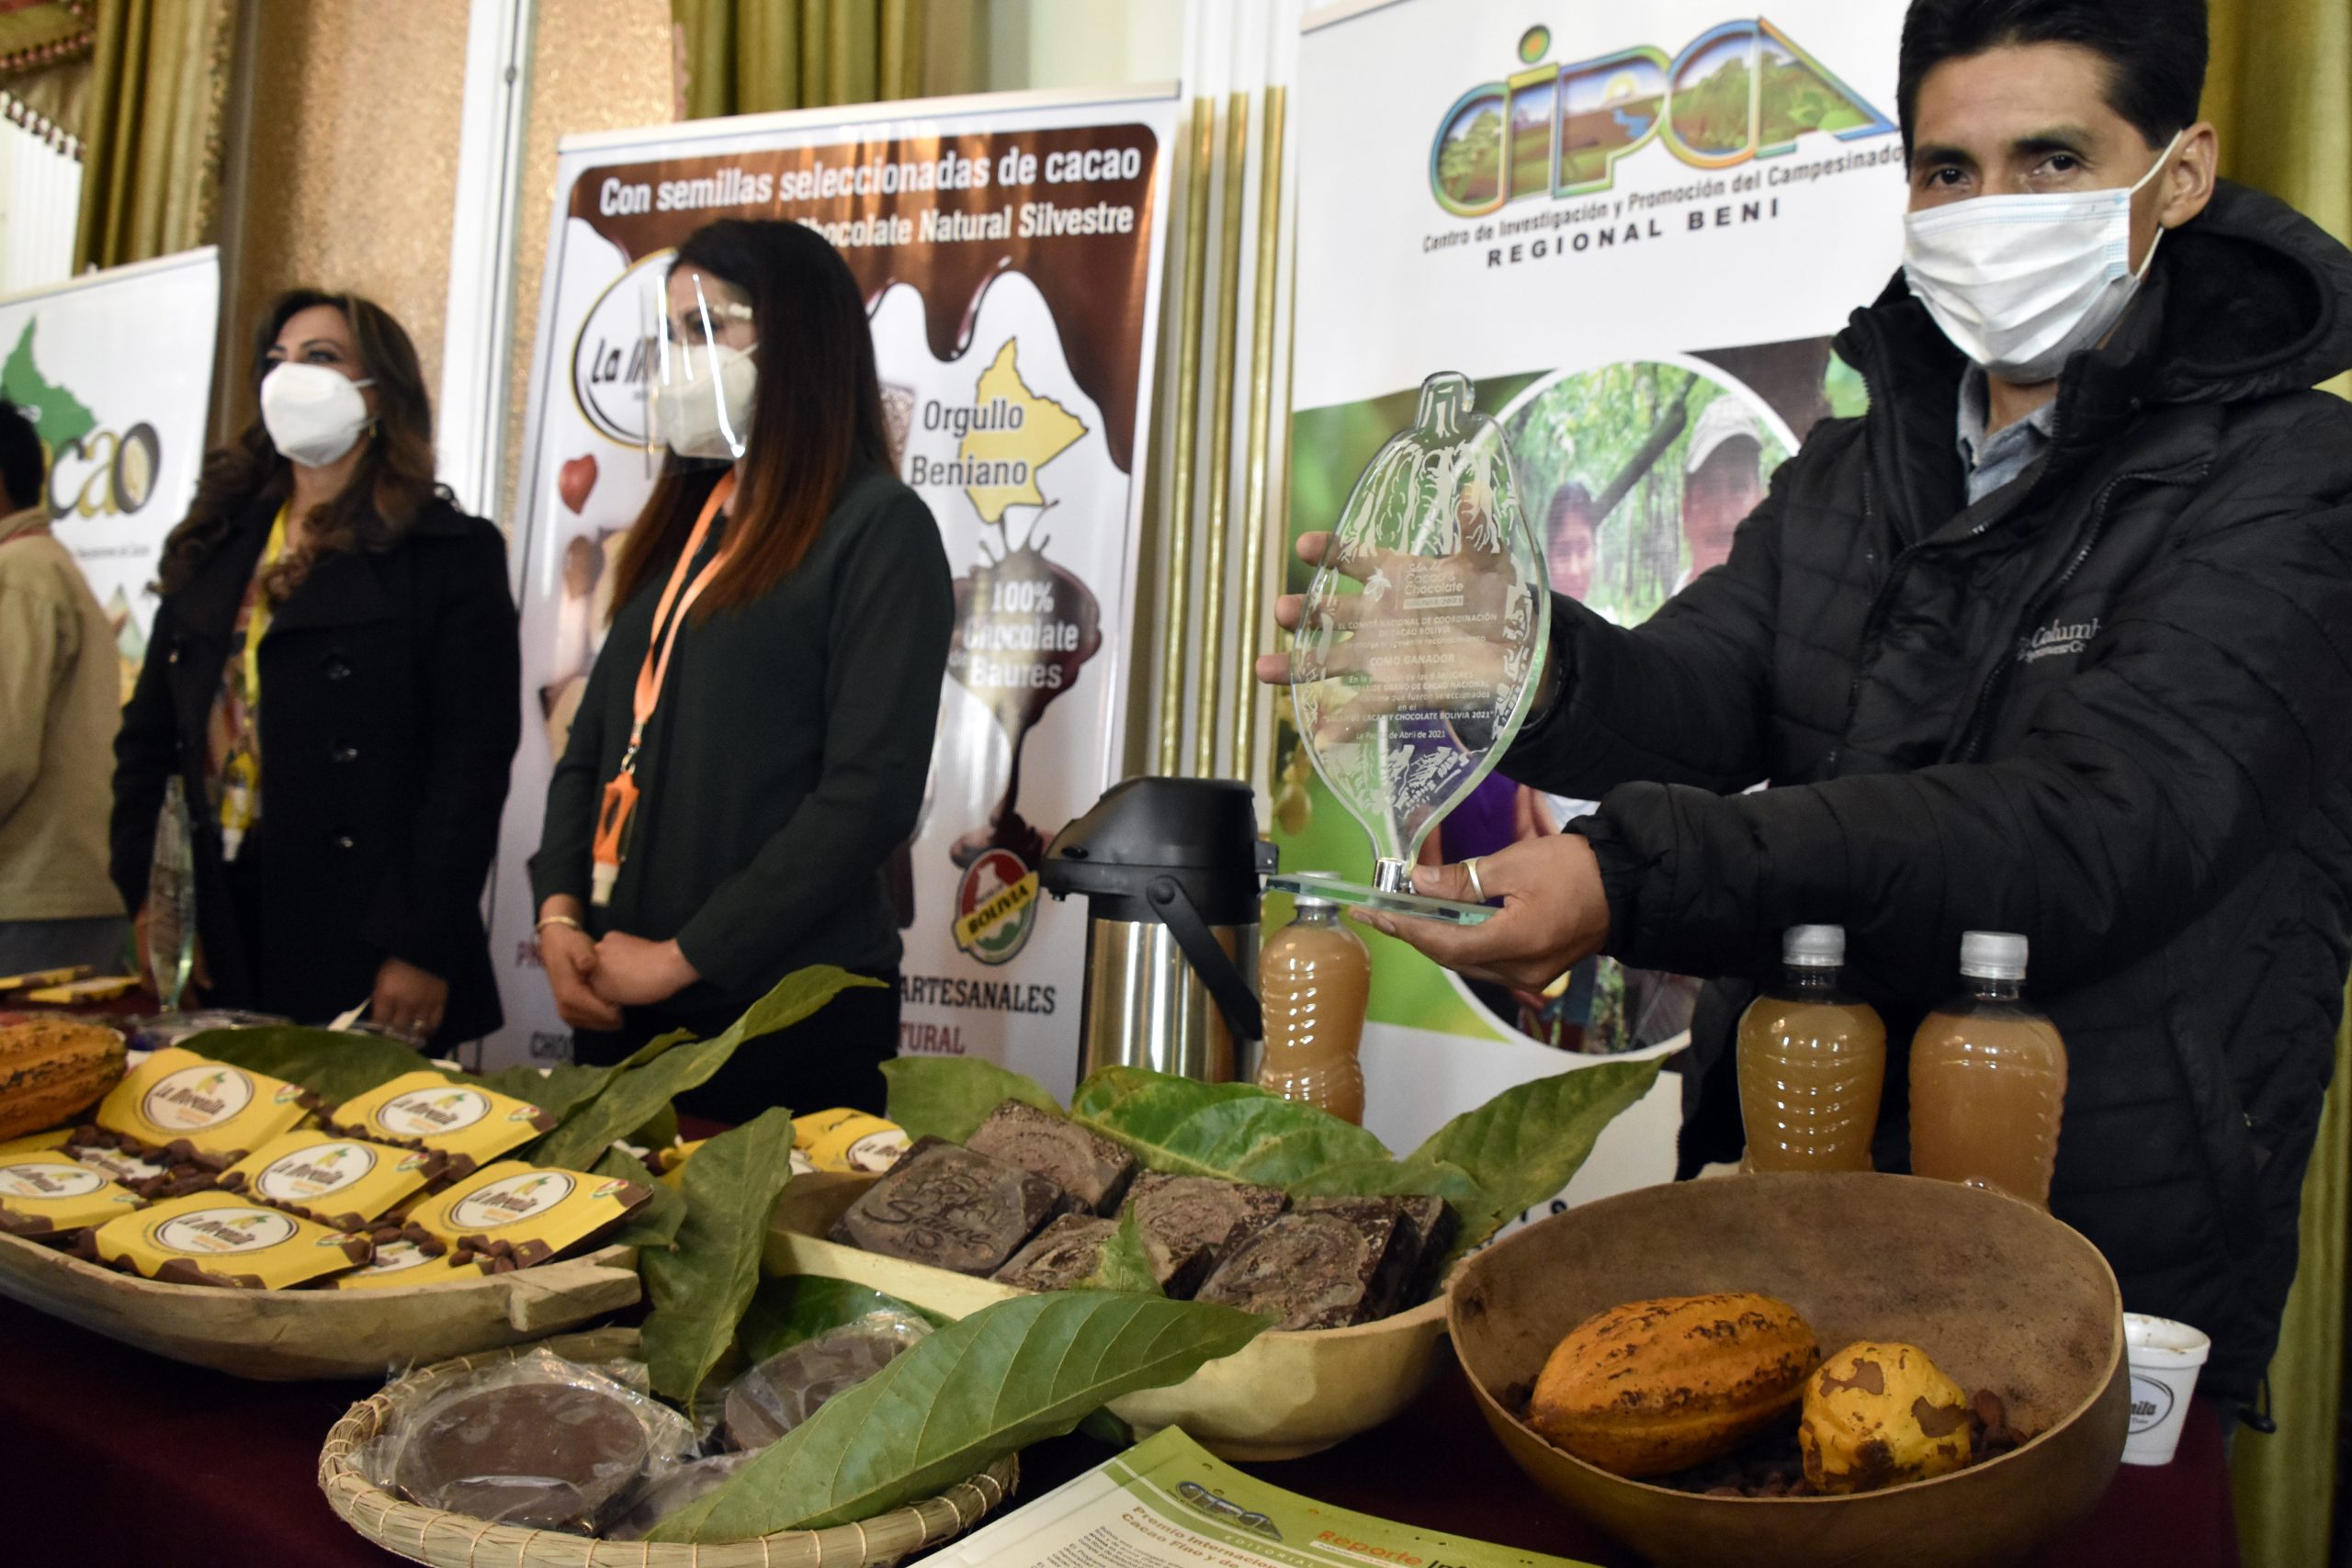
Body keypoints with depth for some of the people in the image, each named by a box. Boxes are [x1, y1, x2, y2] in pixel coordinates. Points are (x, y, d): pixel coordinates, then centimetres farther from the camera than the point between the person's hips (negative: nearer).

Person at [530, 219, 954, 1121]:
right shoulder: (679, 529, 14)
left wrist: (681, 957, -16)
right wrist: (559, 913, -2)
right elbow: (594, 745, 14)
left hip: (787, 1019, -7)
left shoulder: (877, 527, -9)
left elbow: (871, 791, -17)